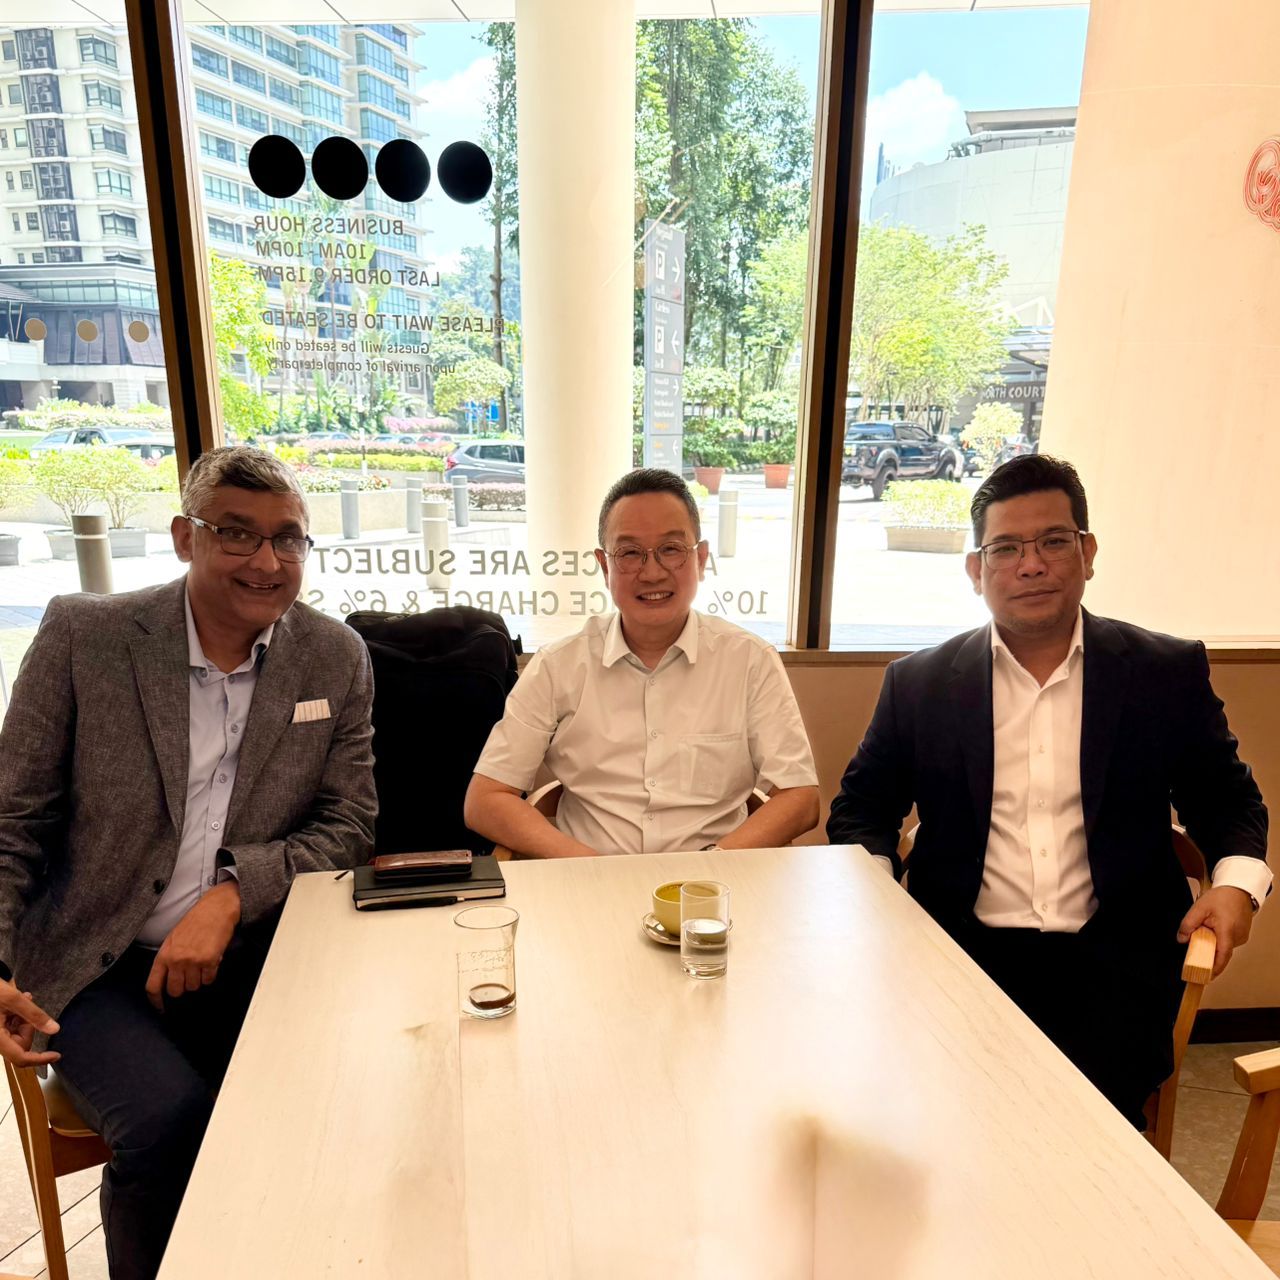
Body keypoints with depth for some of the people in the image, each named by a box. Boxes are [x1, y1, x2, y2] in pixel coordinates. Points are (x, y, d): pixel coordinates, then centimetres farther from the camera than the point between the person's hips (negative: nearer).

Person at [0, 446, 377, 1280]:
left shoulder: (337, 658, -1)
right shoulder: (84, 635, -5)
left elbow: (349, 825, 1)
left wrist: (234, 891, -15)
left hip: (254, 958, 2)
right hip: (98, 967, -1)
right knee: (168, 1122, -25)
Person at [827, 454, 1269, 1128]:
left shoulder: (1169, 672, 6)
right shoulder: (918, 683, 6)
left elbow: (1228, 800, 14)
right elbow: (861, 806, 10)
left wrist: (1236, 882, -7)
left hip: (1111, 955, 0)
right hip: (962, 947, 0)